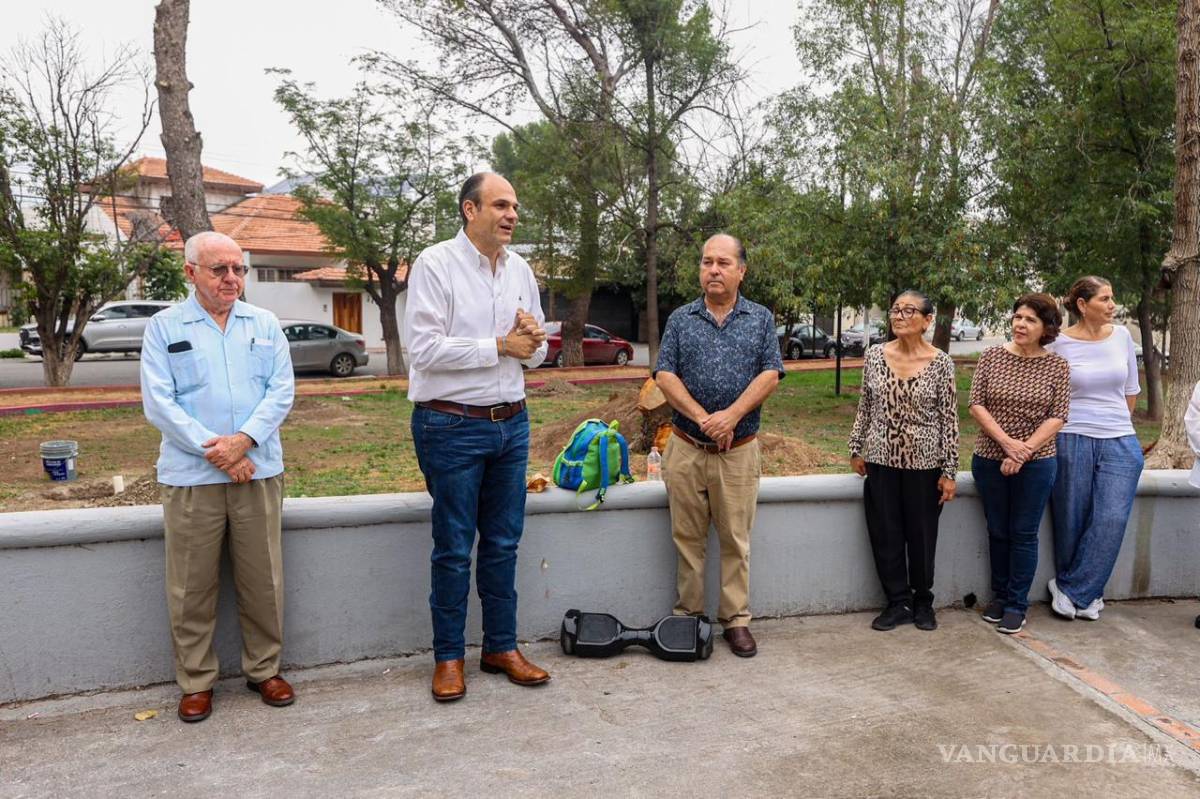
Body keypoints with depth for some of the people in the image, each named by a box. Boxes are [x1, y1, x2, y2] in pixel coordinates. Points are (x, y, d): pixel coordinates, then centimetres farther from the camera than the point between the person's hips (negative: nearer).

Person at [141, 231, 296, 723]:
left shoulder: (265, 324, 10)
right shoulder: (164, 327, 4)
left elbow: (282, 391, 2)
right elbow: (158, 404, -4)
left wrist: (243, 440, -13)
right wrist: (214, 451, -13)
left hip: (258, 472, 2)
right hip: (190, 477, -1)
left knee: (263, 581, 8)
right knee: (191, 588, 6)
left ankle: (264, 669, 25)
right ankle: (196, 681, 22)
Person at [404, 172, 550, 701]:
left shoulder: (520, 269, 10)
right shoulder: (435, 264, -8)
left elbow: (536, 354, 15)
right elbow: (424, 349, -17)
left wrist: (532, 341, -9)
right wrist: (500, 345, -15)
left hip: (512, 422, 6)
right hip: (452, 425, -6)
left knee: (503, 543, 13)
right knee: (454, 548, 4)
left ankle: (501, 647, 26)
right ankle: (448, 657, 20)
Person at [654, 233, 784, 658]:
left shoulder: (761, 319, 8)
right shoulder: (680, 319, 7)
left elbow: (770, 374, -2)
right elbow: (665, 375, -2)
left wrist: (731, 416, -16)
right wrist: (703, 419, -14)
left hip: (739, 450, 0)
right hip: (686, 447, 1)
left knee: (735, 539, 5)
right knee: (687, 537, 7)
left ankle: (736, 619, 16)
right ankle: (688, 616, 17)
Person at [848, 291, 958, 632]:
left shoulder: (941, 363, -7)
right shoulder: (875, 355, 0)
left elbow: (949, 418, -6)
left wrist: (949, 472, -6)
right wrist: (856, 449, 8)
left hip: (923, 462, -2)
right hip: (881, 460, 2)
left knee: (922, 535, 9)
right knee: (884, 535, 7)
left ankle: (922, 602, 29)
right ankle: (897, 602, 23)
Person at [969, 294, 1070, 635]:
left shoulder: (1057, 366, -3)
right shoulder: (992, 357, -1)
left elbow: (1057, 417, -7)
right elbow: (976, 404, -5)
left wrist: (1024, 452, -17)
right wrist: (1007, 442, -16)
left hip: (1036, 463, -1)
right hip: (990, 459, 1)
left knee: (1024, 534, 5)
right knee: (998, 531, 13)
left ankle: (1017, 604, 17)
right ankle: (999, 595, 28)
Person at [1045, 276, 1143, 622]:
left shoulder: (1121, 336, 6)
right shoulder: (1058, 344, -5)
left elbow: (1131, 389, 16)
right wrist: (1078, 425, 7)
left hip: (1121, 443, 3)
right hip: (1072, 441, -3)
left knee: (1112, 520, -5)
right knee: (1071, 521, 4)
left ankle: (1072, 590, 9)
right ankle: (1086, 595, 23)